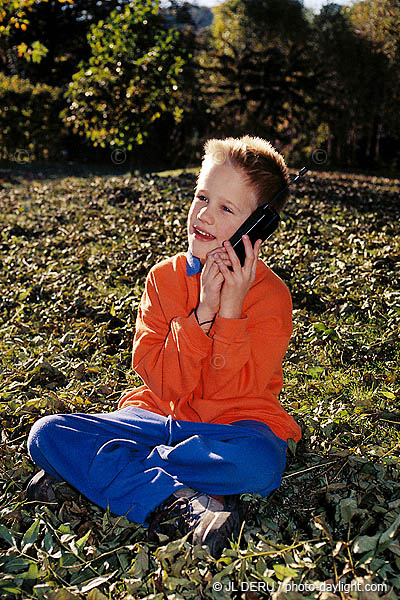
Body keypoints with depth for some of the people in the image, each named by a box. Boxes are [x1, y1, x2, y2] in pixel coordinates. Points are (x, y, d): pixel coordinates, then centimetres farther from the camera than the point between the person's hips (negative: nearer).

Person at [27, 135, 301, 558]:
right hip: (160, 415, 3)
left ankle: (89, 468, -21)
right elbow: (165, 383, -12)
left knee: (259, 462, -39)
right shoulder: (163, 278, -1)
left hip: (232, 423, -2)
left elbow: (234, 392, -18)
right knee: (46, 434, -15)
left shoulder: (269, 294, -10)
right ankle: (178, 505, -25)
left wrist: (231, 310, -26)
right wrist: (202, 311, -23)